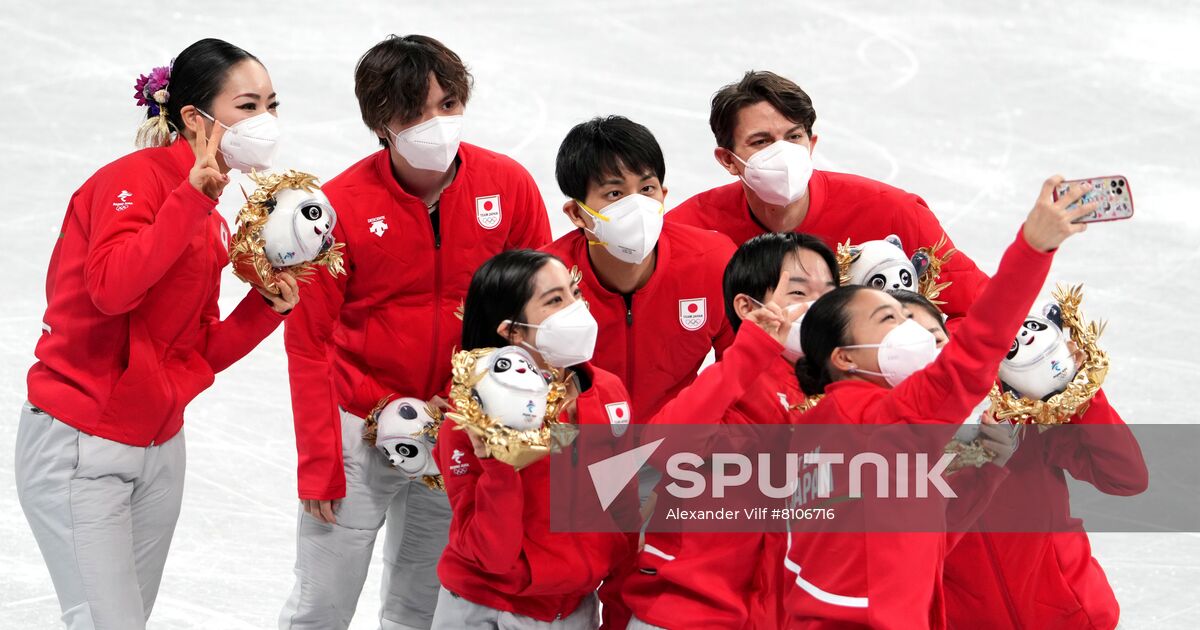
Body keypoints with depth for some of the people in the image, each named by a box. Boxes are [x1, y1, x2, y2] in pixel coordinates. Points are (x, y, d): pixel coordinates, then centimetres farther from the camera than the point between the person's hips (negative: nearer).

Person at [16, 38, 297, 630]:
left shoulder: (210, 224, 11)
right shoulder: (133, 178, -14)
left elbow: (199, 355, 11)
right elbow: (111, 287, -32)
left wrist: (264, 307, -5)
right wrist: (193, 196, -30)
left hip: (159, 445, 8)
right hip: (81, 449, -8)